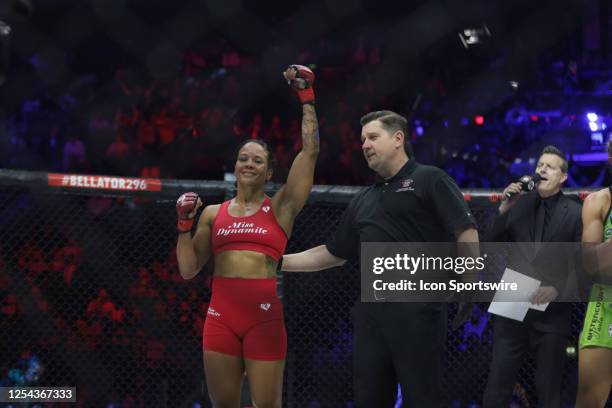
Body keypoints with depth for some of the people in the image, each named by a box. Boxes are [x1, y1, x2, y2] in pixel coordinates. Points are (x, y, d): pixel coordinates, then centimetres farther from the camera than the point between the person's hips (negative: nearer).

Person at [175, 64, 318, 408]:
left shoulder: (280, 208, 7)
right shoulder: (213, 213, 14)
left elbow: (310, 151, 1)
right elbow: (188, 269, 12)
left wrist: (306, 97, 3)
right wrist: (185, 223, 2)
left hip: (264, 316, -3)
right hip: (221, 316, 3)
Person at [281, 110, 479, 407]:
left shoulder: (429, 180, 0)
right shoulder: (362, 201, 20)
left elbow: (466, 231, -7)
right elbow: (333, 254, 26)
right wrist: (282, 262, 21)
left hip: (417, 308, -7)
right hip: (370, 311, 7)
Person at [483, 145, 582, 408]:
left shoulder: (575, 213, -1)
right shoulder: (519, 204, 7)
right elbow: (490, 246, 3)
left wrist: (557, 288, -19)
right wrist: (504, 209, -8)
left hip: (552, 312, -2)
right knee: (497, 386, 0)